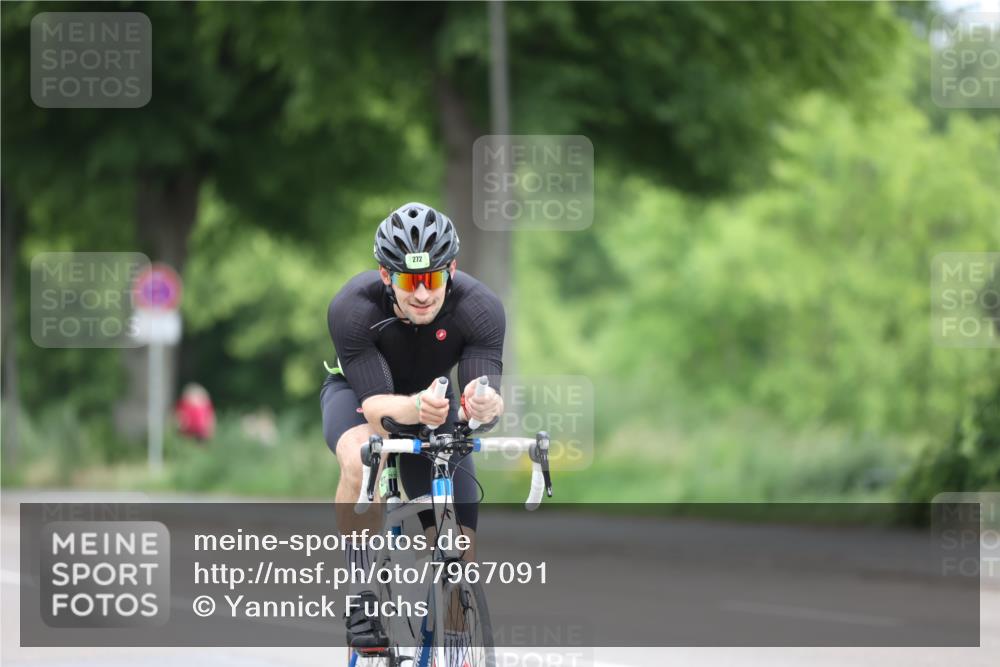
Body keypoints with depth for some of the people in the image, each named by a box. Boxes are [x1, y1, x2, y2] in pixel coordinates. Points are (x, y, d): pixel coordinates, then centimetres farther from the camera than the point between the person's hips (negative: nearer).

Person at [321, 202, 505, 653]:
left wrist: (482, 405, -60)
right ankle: (365, 600, -27)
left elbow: (487, 399, -35)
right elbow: (374, 403, -38)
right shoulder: (352, 308, -35)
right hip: (359, 390, -2)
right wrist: (415, 408, -61)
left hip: (434, 397, 2)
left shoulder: (481, 309, -31)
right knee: (361, 460, -38)